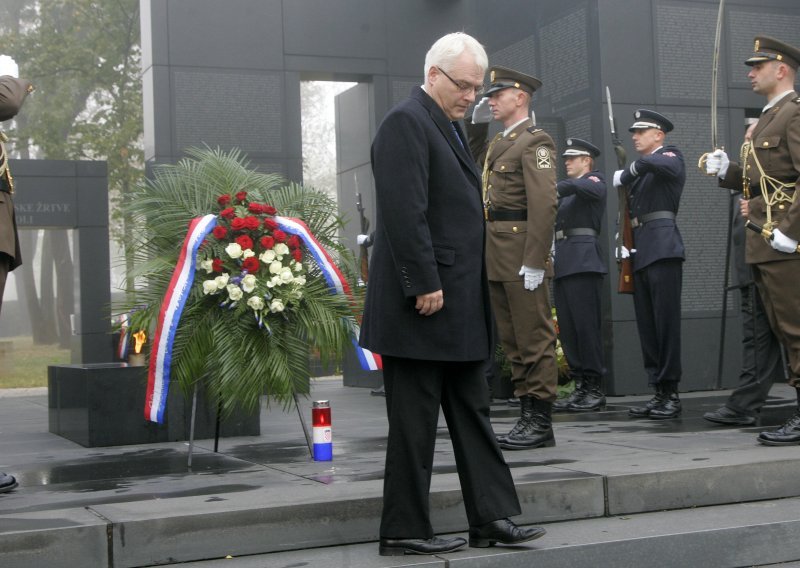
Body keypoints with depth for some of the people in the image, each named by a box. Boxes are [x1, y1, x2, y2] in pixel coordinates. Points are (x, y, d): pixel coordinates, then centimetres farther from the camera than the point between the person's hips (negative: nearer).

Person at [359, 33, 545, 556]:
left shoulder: (449, 127, 19)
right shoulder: (406, 123, -11)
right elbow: (404, 213, -20)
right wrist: (425, 285, -22)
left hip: (459, 306, 10)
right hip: (424, 303, -10)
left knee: (473, 414, 12)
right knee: (415, 422, -1)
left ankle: (492, 518, 19)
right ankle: (405, 531, 9)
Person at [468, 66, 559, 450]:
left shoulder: (535, 141, -8)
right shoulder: (497, 143, 19)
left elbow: (545, 204, -16)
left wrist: (534, 261, -22)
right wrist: (475, 125, 17)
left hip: (522, 256, -9)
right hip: (497, 259, 9)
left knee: (534, 339, -3)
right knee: (512, 341, 11)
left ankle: (541, 423, 2)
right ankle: (528, 417, 19)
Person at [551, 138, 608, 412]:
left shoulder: (595, 181, 4)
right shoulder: (565, 188, 27)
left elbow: (583, 188, -19)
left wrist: (555, 187, -27)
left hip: (583, 260, -8)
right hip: (560, 263, 8)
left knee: (586, 324, -9)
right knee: (567, 327, 4)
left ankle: (595, 389, -5)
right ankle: (580, 387, 7)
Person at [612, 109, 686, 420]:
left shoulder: (671, 156, 2)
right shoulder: (639, 171, 24)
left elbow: (656, 164, -24)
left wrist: (626, 173, -9)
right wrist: (623, 243, 5)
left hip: (662, 248, -8)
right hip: (639, 252, 8)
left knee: (666, 322, -8)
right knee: (647, 326, 5)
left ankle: (672, 394, -5)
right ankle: (658, 393, 8)